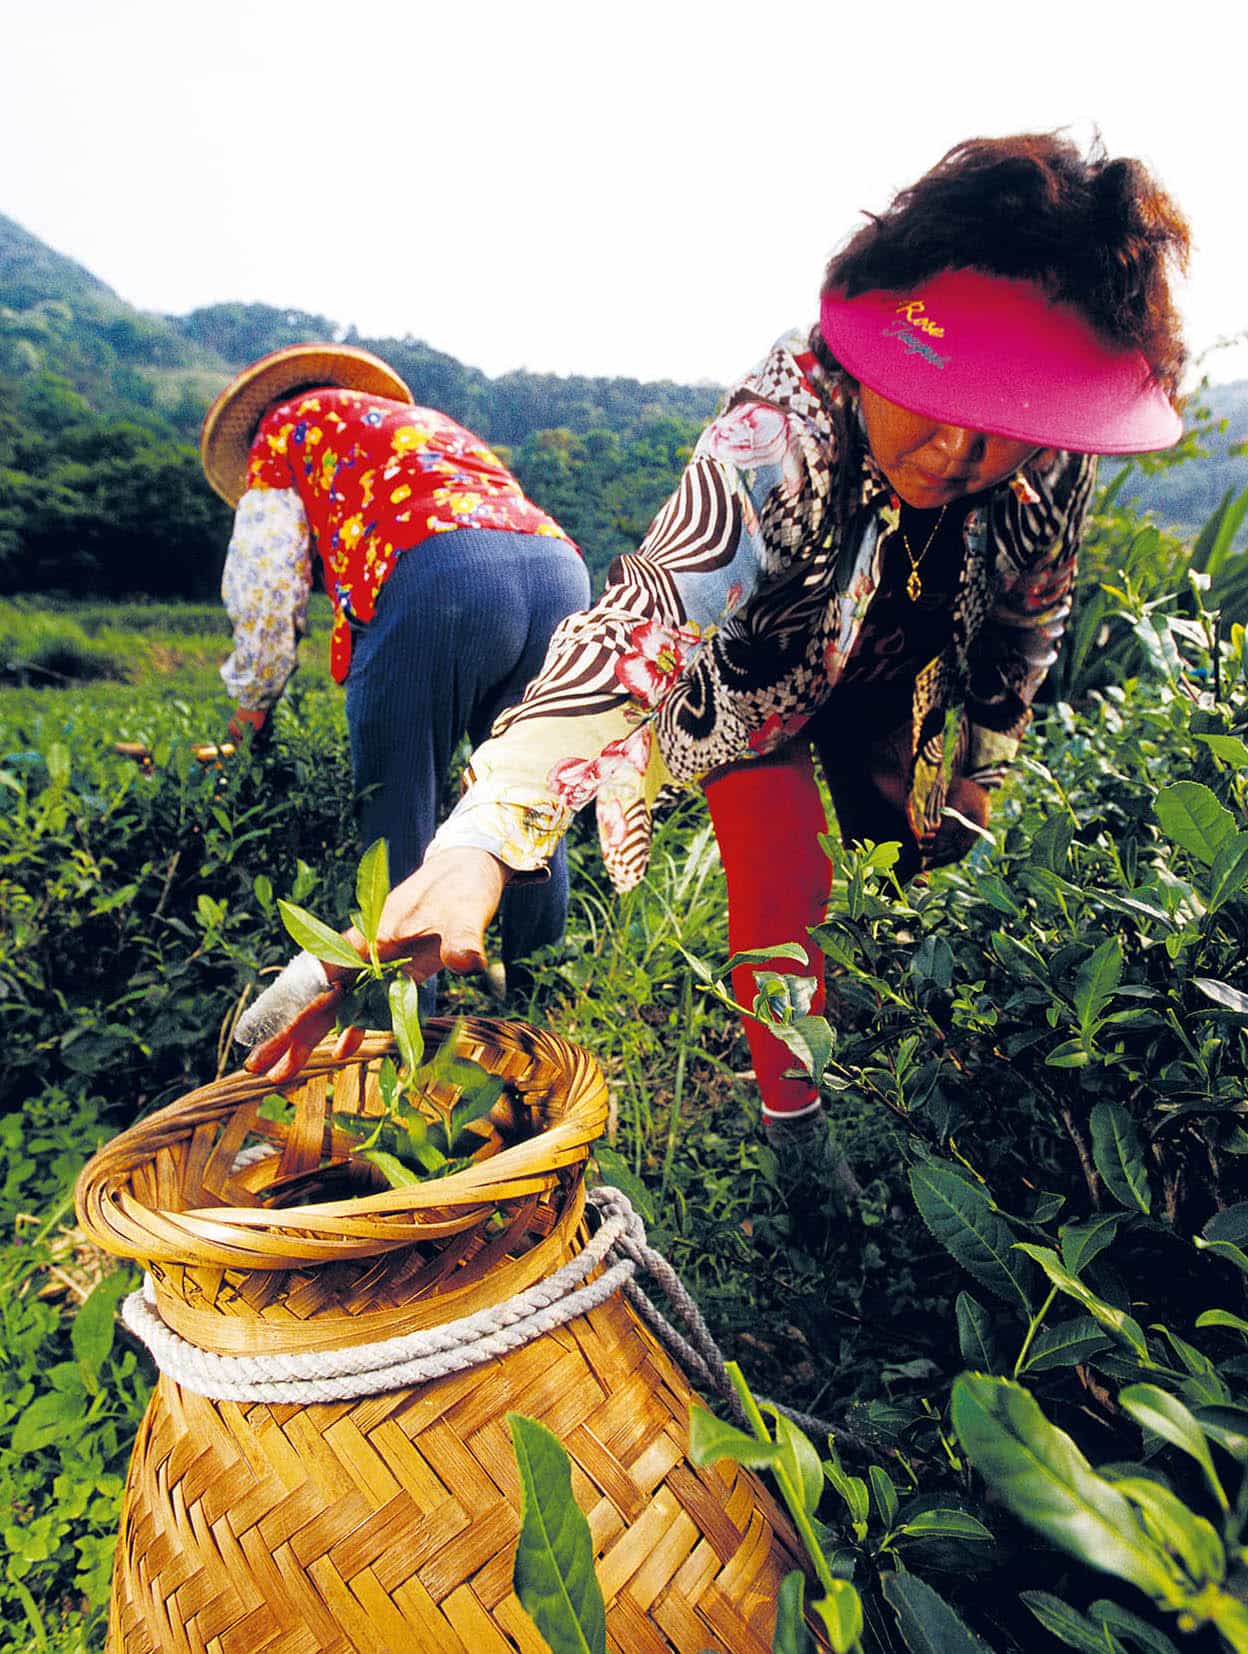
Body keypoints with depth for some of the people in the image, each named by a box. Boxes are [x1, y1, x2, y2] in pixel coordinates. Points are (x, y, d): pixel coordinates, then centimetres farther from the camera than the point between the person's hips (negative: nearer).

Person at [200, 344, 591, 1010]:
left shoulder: (287, 427, 26)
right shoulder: (429, 421, 43)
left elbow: (263, 584, 21)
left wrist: (252, 699, 37)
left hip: (431, 576, -6)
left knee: (397, 820, 5)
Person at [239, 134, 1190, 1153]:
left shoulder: (1056, 463, -24)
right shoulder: (779, 437, -41)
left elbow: (1032, 617, -3)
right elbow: (637, 639, -54)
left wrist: (980, 769, 4)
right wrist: (481, 845, -67)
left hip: (889, 687, 5)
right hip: (752, 682, -4)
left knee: (935, 868, 10)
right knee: (783, 881, -18)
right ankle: (793, 1116, 7)